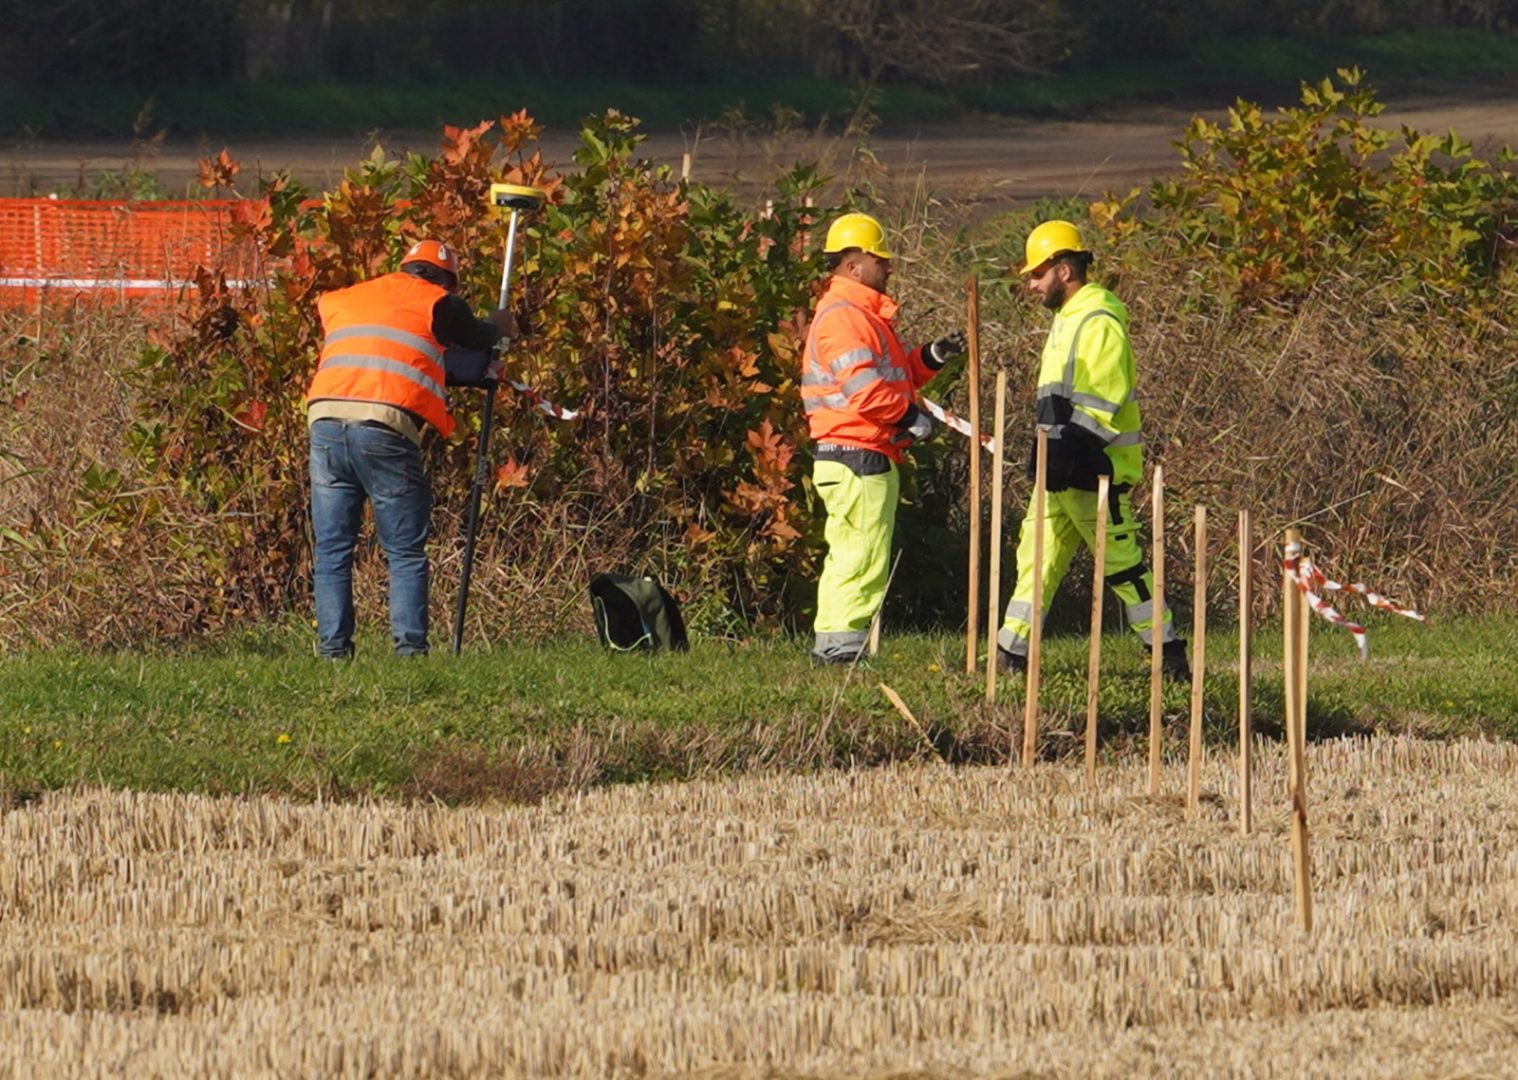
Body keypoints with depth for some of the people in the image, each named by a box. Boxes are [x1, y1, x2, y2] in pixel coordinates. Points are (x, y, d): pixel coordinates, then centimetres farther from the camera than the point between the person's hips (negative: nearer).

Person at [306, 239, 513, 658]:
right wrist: (499, 327, 51)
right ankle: (410, 647, -5)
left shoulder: (345, 300, 27)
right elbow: (477, 339, 27)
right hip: (386, 430, -4)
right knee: (406, 553, 3)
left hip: (325, 422, 4)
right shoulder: (437, 304, 10)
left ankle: (332, 648, 1)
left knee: (332, 552, 8)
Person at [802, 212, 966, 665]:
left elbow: (892, 373, 26)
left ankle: (832, 646, 15)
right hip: (857, 458, -11)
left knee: (850, 556, 13)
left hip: (867, 459, 11)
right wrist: (911, 418, -14)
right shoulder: (843, 317, -14)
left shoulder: (861, 315, 22)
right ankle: (840, 644, -11)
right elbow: (864, 389, -23)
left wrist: (932, 357, 10)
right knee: (863, 556, -11)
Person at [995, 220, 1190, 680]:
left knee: (1121, 563, -5)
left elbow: (1104, 404, -21)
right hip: (1064, 468, 10)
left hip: (1094, 469, -10)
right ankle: (1011, 653, 10)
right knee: (1037, 555, 8)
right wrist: (1050, 450, 18)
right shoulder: (1068, 318, 17)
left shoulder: (1099, 322, -15)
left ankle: (1169, 655, 2)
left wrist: (1069, 451, -25)